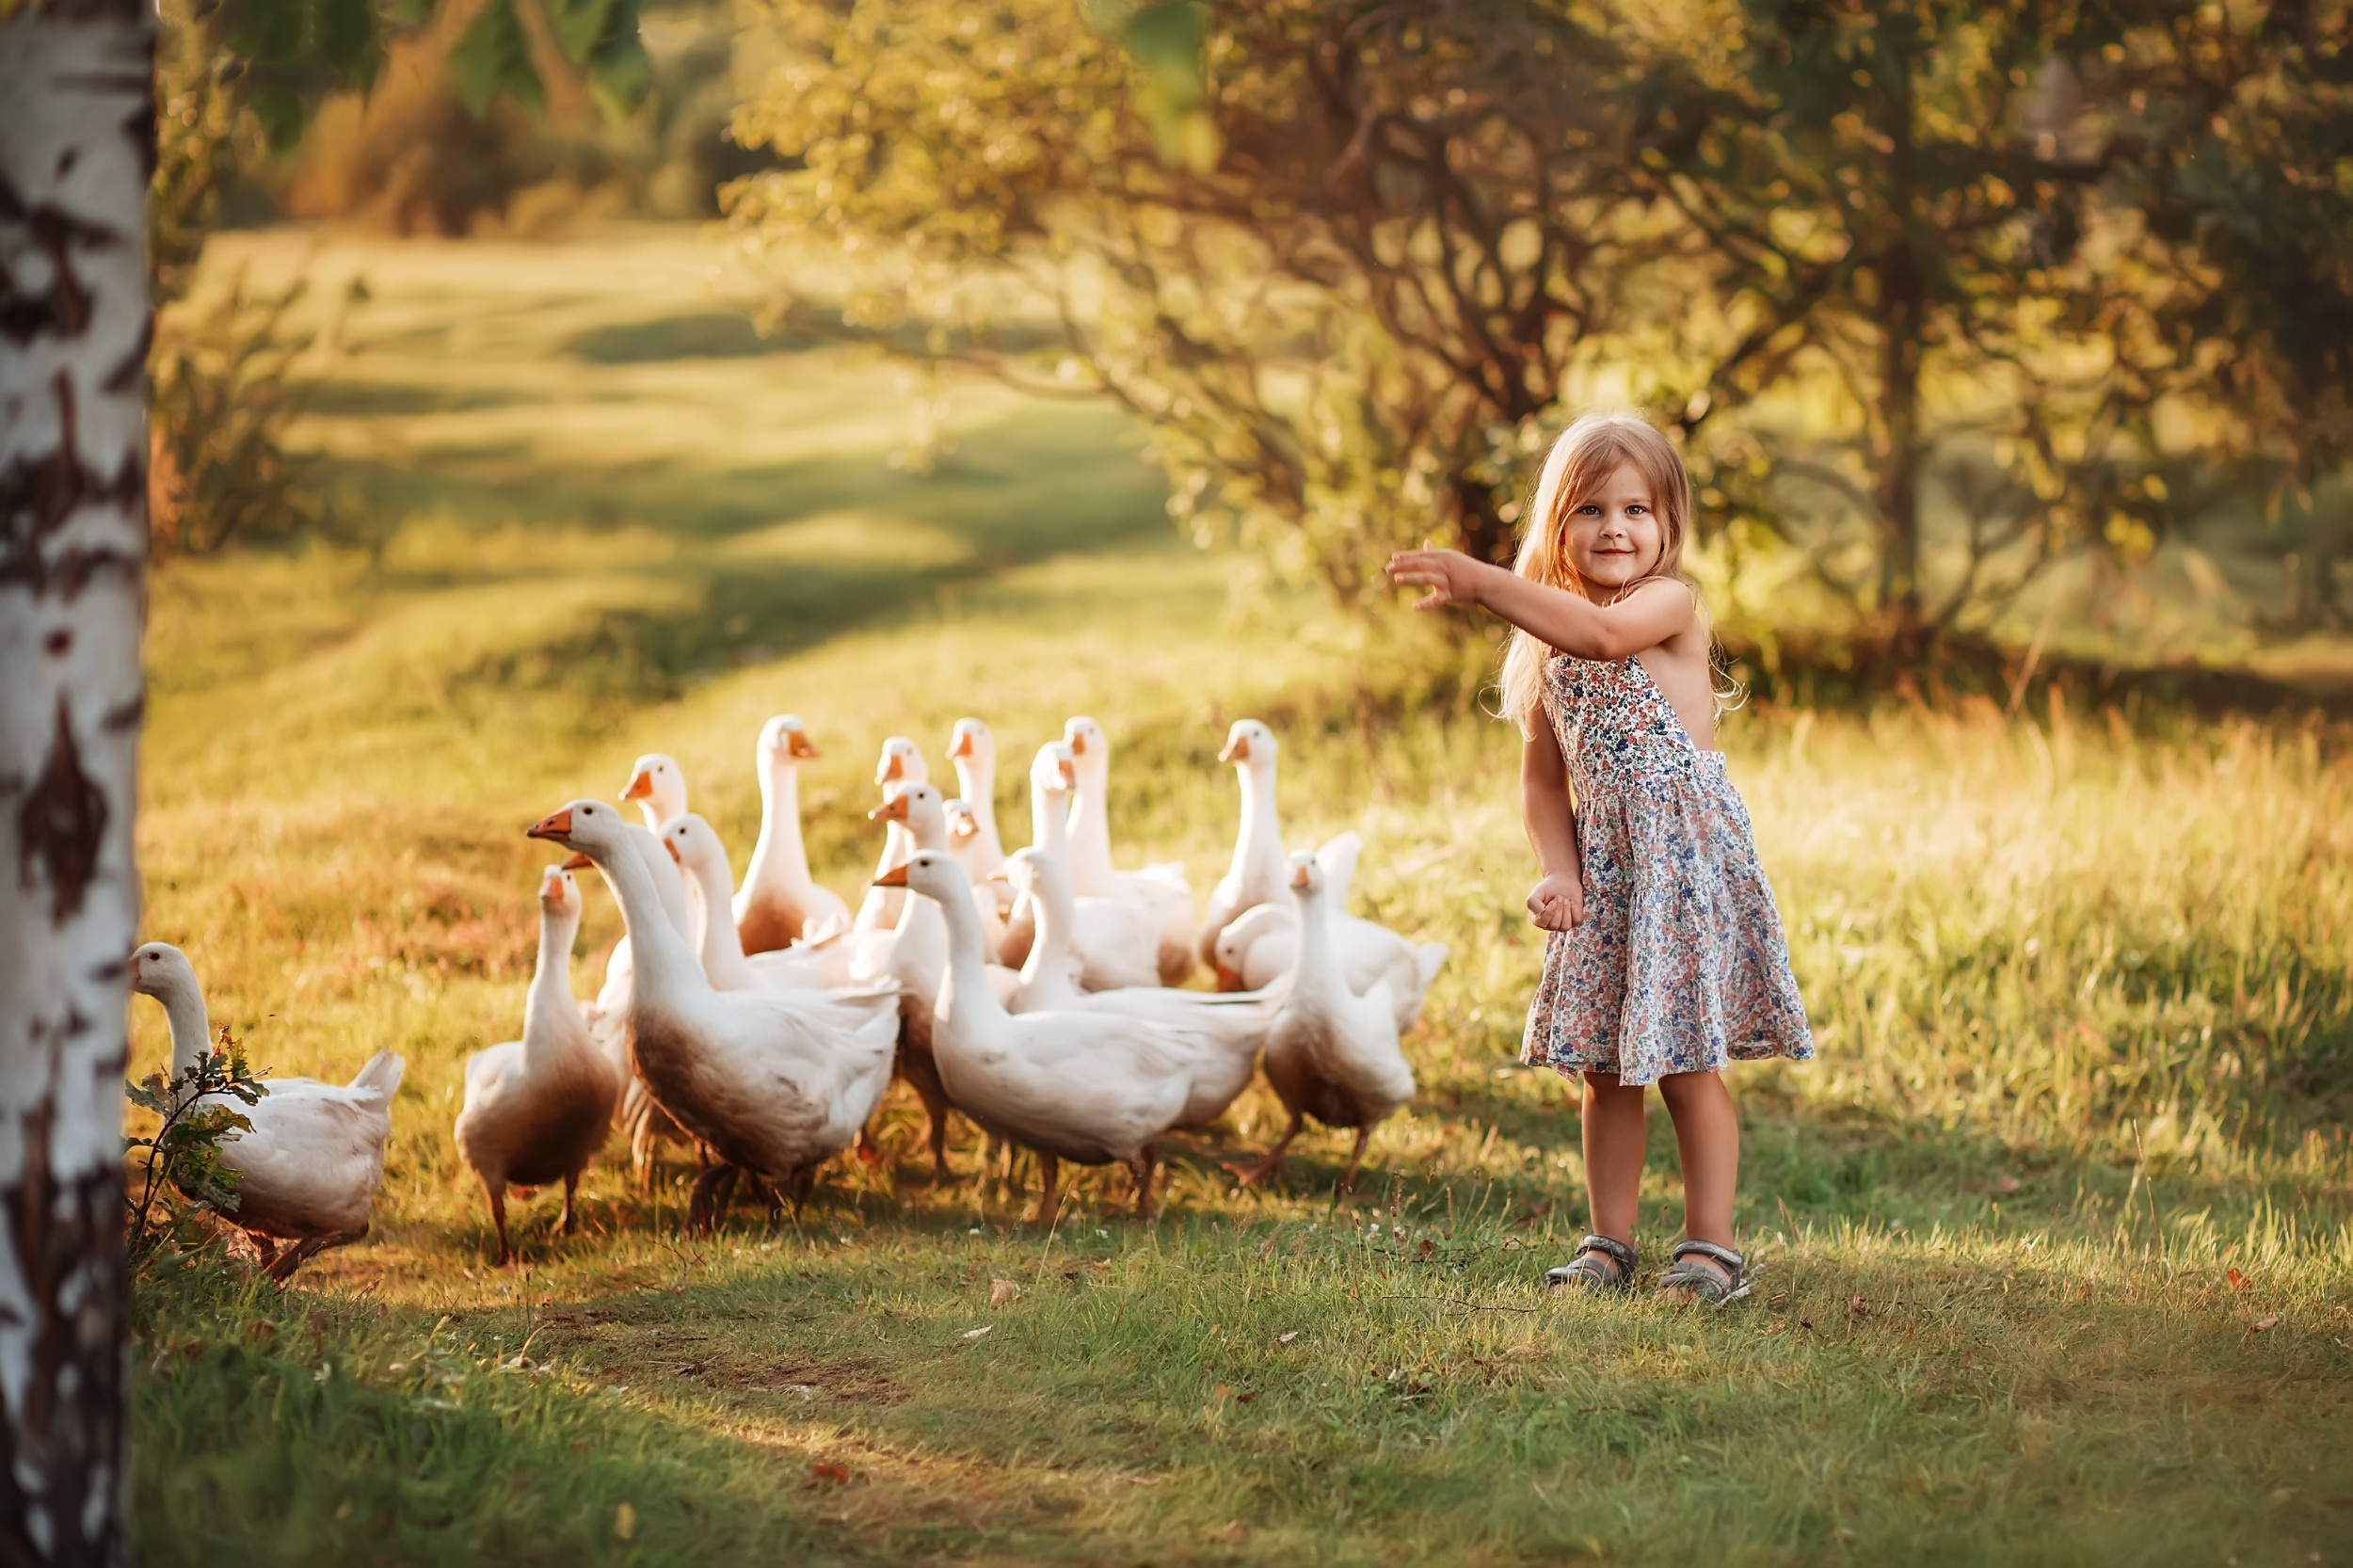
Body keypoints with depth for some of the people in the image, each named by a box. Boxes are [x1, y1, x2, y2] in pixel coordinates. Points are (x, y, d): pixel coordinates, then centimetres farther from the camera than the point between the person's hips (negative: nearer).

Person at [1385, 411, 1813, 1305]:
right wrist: (1557, 872, -3)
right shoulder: (1544, 651, 10)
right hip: (1601, 870, 6)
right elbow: (1544, 780, 14)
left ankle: (1710, 1245, 8)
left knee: (1688, 1067, -1)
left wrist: (1480, 583, -33)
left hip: (1686, 857, -6)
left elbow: (1604, 633, -32)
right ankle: (1610, 1244, 20)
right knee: (1604, 1071, 10)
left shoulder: (1671, 602, -8)